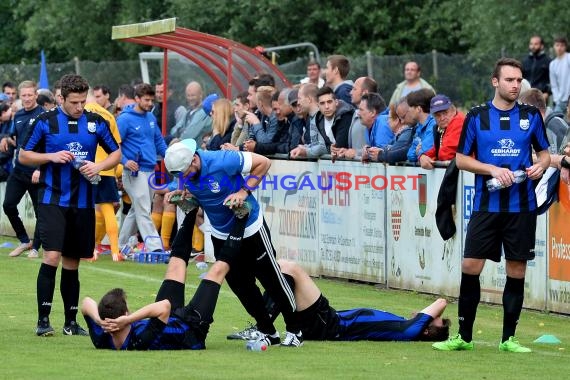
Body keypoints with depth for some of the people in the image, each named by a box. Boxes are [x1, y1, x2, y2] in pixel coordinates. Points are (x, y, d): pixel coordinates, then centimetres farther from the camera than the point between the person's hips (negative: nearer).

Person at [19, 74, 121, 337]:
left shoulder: (96, 123, 5)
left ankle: (71, 322, 18)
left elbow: (116, 154, 13)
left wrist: (99, 167, -7)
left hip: (82, 203, 3)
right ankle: (43, 320, -10)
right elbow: (24, 156, 4)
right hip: (52, 199, -3)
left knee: (72, 263, 10)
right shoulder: (46, 121, -1)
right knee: (52, 256, -15)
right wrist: (52, 157, -12)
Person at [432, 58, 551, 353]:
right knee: (470, 268, -4)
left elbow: (544, 152, 13)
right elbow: (461, 159, 3)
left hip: (522, 206, 1)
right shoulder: (477, 116, 1)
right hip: (486, 205, -1)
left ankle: (508, 338, 12)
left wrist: (540, 166, -10)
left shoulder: (531, 116, 5)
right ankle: (464, 336, 7)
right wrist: (493, 169, -11)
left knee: (516, 271, 3)